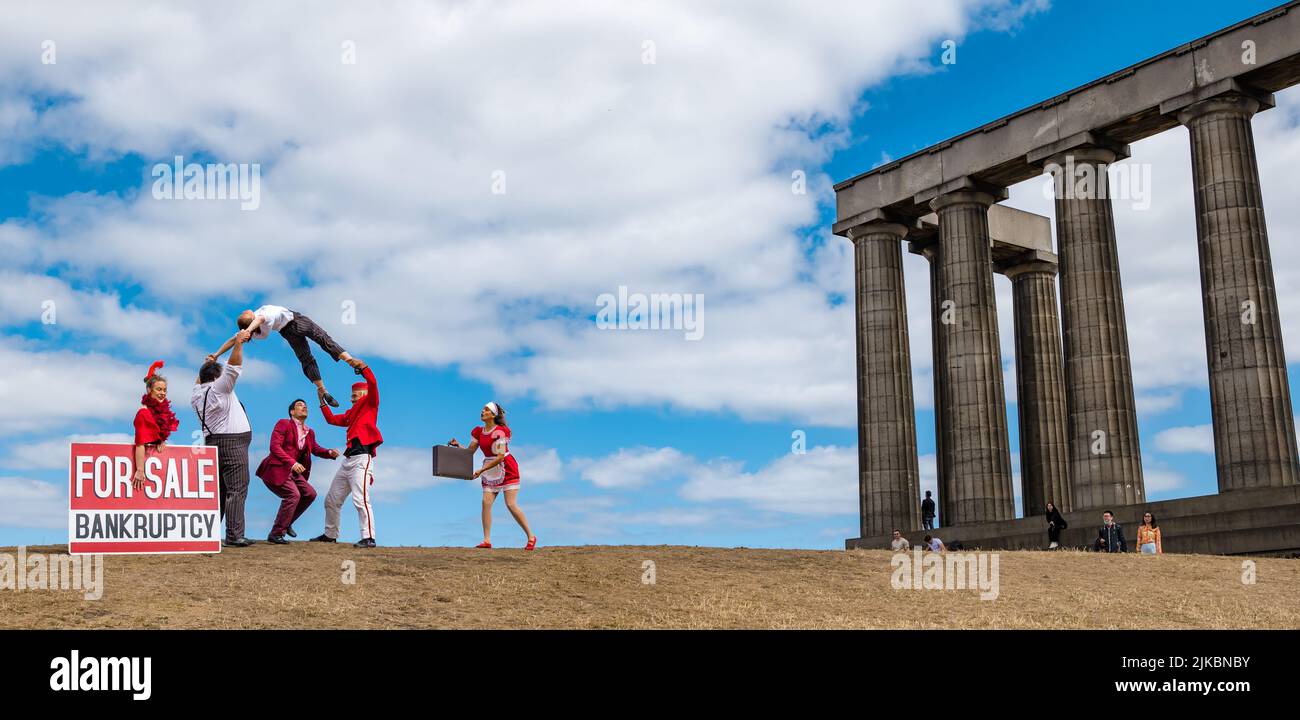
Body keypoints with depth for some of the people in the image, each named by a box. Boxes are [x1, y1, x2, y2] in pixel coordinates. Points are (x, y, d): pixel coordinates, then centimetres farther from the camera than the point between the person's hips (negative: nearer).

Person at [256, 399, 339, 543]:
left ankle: (286, 523, 18)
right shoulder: (284, 424, -9)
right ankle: (275, 534, -13)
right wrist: (292, 462, -28)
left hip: (291, 471, 8)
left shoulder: (309, 432, 14)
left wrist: (330, 453, -3)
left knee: (310, 493, 1)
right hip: (275, 470, -8)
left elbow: (316, 449, 20)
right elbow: (274, 446, -18)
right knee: (293, 494, -22)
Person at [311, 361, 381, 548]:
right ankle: (330, 535, 30)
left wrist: (363, 367, -15)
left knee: (360, 499, -22)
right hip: (347, 460, 9)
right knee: (332, 500, 16)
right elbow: (331, 419, 30)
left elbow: (373, 383, -11)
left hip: (362, 458, -9)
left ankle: (368, 538, -24)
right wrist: (322, 401, 27)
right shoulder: (351, 413, 25)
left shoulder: (370, 404, 4)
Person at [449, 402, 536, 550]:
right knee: (486, 502, -8)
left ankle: (531, 537, -2)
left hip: (507, 469, -7)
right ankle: (487, 540, -7)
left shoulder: (500, 432, -16)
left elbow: (500, 456, -21)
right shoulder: (478, 432, 7)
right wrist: (457, 445, -10)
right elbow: (469, 452, 8)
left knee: (511, 504, -12)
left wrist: (481, 470, -22)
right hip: (490, 472, 7)